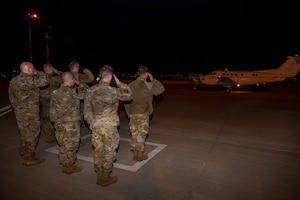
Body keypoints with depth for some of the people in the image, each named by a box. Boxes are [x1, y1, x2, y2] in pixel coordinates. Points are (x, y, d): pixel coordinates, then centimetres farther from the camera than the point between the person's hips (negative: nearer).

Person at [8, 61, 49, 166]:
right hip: (29, 113, -9)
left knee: (24, 132, 25)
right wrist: (38, 73, -10)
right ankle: (29, 158, 10)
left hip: (19, 111, 9)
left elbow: (11, 95, 15)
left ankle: (23, 150, 44)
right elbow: (44, 81, -27)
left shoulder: (14, 80, 8)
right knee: (32, 134, 2)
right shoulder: (27, 80, -22)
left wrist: (16, 106, 22)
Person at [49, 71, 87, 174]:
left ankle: (64, 165, 33)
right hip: (71, 124, -8)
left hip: (59, 124, 8)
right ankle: (69, 167, 20)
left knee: (63, 145, 19)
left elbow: (52, 109, 10)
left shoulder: (55, 92, 5)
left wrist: (56, 121, 17)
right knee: (71, 145, 7)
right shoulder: (72, 92, -22)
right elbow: (84, 94, -10)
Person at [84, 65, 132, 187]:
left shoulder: (91, 91, 1)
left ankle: (99, 176, 32)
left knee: (98, 150, 17)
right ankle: (105, 178, 23)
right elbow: (129, 95, -2)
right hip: (109, 126, -5)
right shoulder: (113, 91, -16)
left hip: (96, 126, 6)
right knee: (109, 152, 10)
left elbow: (87, 108, 8)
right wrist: (120, 83, 4)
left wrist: (90, 122, 19)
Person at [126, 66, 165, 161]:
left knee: (134, 133, 13)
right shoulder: (147, 85, -12)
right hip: (142, 114, -5)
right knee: (141, 133, 6)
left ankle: (135, 154, 23)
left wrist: (128, 113, 17)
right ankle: (140, 154, 16)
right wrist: (153, 80, 3)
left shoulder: (131, 85, 6)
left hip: (132, 113, 6)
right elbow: (160, 89, -6)